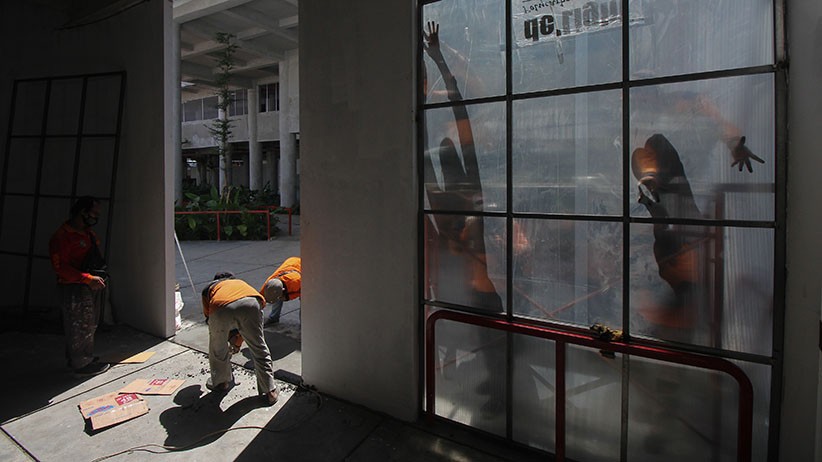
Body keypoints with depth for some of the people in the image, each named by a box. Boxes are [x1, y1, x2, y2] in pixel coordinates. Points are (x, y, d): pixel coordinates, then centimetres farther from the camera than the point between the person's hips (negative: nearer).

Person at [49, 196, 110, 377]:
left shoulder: (88, 233, 13)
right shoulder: (62, 236, -16)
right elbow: (60, 267, -21)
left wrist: (99, 277, 11)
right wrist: (88, 278, -25)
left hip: (92, 286, 9)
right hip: (74, 289, -9)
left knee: (89, 325, 18)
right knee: (80, 327, -1)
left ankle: (86, 358, 31)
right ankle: (82, 365, 9)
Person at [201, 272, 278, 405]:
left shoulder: (209, 288, 40)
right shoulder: (241, 282, 44)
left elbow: (208, 315, 39)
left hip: (221, 307, -1)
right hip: (251, 303, 1)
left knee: (218, 349, 28)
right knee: (259, 349, 19)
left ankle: (221, 382, 48)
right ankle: (270, 391, 26)